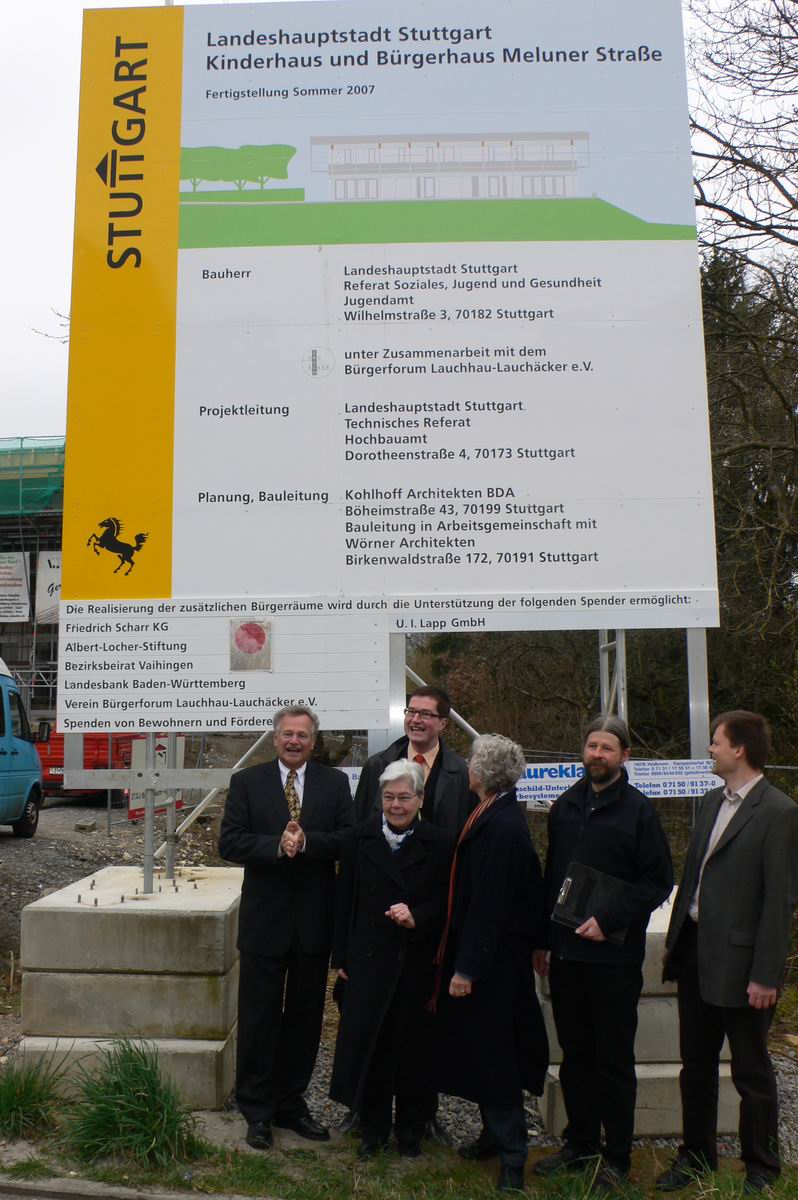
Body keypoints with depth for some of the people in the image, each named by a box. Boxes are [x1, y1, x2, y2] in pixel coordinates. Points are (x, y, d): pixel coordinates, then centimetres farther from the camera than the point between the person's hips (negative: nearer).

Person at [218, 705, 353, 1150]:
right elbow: (230, 843, -8)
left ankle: (292, 1103, 29)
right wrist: (277, 845, -22)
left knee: (306, 1015, 13)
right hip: (265, 917, -2)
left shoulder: (336, 783, 3)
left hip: (316, 918, 2)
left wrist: (306, 841, -22)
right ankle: (258, 1111, 22)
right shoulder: (247, 782, -1)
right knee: (260, 1017, 7)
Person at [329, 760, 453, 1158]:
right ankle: (373, 1129, 25)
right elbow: (345, 902, 5)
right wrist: (340, 957, 5)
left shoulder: (439, 844, -1)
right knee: (368, 1044, 5)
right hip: (368, 959, 1)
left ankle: (410, 1131, 27)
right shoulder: (359, 839, 2)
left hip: (417, 961, -1)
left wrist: (417, 918, -18)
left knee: (414, 1046, 8)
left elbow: (445, 902, 0)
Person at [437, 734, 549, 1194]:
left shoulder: (500, 827, -26)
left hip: (494, 960, -10)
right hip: (489, 954, 10)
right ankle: (496, 1134, 36)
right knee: (481, 1049, 20)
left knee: (491, 1052, 2)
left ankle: (512, 1157, 14)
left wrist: (467, 968, -21)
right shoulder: (498, 816, 4)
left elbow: (488, 905, -25)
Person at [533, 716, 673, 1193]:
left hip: (614, 956, -5)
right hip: (566, 952, 5)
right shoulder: (565, 807, 9)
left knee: (614, 1060, 5)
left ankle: (617, 1158, 19)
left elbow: (659, 881, -9)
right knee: (575, 1055, 15)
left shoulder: (638, 810, -7)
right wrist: (543, 939, 13)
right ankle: (580, 1144, 30)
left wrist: (607, 919, -16)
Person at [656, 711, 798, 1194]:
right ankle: (697, 1155, 35)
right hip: (696, 953, 7)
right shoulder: (712, 802, 9)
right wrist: (675, 940, 14)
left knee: (752, 1072, 10)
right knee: (696, 1063, 19)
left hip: (740, 961, -7)